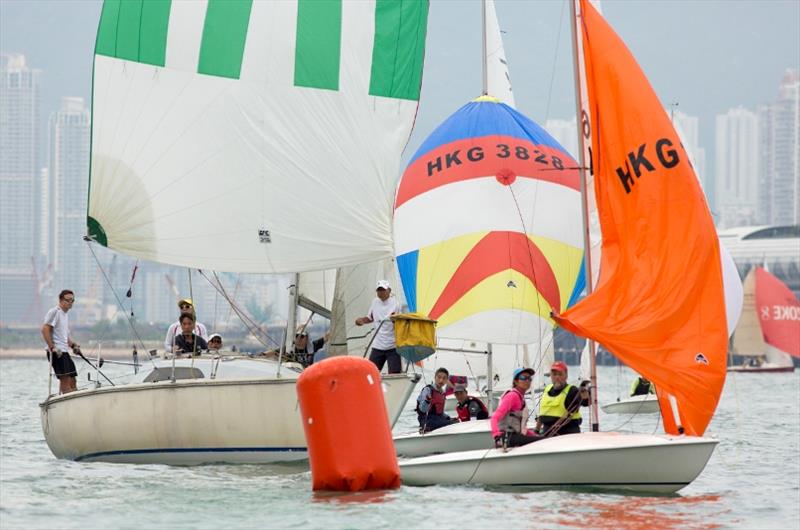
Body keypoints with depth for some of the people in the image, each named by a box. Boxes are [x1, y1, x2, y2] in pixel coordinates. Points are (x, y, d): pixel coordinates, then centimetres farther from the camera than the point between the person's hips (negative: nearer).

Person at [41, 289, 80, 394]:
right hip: (56, 352, -10)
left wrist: (73, 344, 11)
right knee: (65, 378, -15)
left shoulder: (65, 315, 22)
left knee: (73, 380, 7)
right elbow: (45, 329, -16)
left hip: (64, 351, 10)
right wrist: (52, 347, -21)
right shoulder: (55, 312, -6)